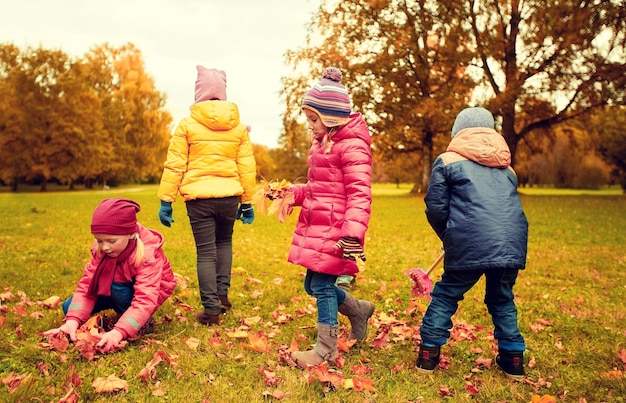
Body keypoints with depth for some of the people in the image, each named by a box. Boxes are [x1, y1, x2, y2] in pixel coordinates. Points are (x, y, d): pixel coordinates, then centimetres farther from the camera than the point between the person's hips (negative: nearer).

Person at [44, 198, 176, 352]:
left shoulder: (148, 253, -35)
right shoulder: (100, 249, -18)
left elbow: (145, 300, -43)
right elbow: (86, 284, -20)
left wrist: (118, 332, -54)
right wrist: (73, 320, -35)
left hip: (150, 290, -6)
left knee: (117, 288, -36)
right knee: (70, 307, -7)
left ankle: (140, 321, -12)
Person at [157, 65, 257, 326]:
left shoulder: (187, 124, -1)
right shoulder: (238, 126, 6)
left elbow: (174, 166, -3)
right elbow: (247, 167, 8)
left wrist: (166, 200, 2)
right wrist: (247, 201, 16)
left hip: (199, 197, -2)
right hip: (229, 196, 3)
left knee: (205, 252, 5)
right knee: (224, 241, 25)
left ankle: (211, 309, 6)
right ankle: (222, 294, 22)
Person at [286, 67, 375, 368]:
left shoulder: (352, 146, -14)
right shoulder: (322, 143, 17)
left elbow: (359, 194, -21)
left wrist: (353, 233, -29)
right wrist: (291, 193, 11)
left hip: (334, 229, -10)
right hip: (316, 227, 10)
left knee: (322, 286, -3)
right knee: (312, 285, 15)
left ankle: (325, 350, 14)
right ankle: (359, 310, 38)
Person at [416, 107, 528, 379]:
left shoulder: (447, 160, 6)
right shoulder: (506, 166, 22)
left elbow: (435, 207, 2)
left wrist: (448, 237, 20)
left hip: (469, 245, -4)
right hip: (512, 244, 5)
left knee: (446, 295, 12)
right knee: (502, 299, 22)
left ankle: (429, 354, 16)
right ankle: (513, 359, 27)